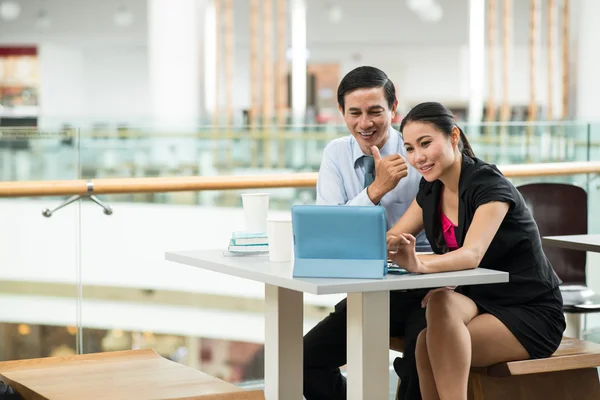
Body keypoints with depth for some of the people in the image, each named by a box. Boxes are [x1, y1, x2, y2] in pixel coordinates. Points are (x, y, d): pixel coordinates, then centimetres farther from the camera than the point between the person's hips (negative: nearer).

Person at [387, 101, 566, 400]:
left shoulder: (490, 186, -19)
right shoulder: (431, 188, 4)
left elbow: (472, 255, -35)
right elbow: (389, 241, -2)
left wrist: (420, 265, -54)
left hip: (530, 315, -6)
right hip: (479, 304, 6)